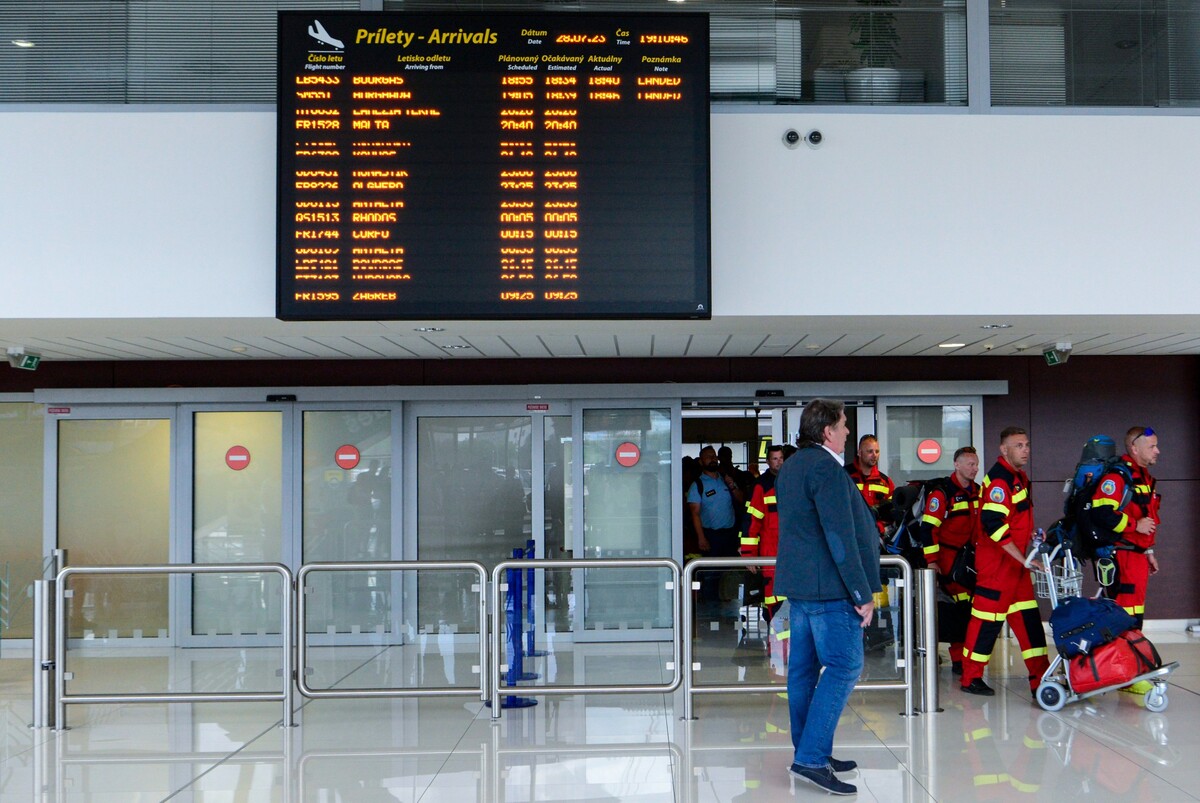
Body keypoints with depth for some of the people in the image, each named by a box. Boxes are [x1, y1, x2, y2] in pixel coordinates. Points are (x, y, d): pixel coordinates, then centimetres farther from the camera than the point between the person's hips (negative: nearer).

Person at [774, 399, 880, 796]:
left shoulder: (790, 467, 15)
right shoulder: (826, 468, -16)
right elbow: (841, 537, -20)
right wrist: (862, 594, -17)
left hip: (797, 584, 10)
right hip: (829, 587, -10)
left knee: (805, 667, 12)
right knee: (843, 667, -8)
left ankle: (808, 753, 20)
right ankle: (811, 758, -13)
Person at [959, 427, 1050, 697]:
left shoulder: (1019, 477, 15)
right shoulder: (999, 479, -17)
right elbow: (994, 524, -26)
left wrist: (1030, 535, 12)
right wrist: (1021, 558, -25)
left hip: (1016, 560, 10)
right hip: (996, 560, -10)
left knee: (1028, 617, 8)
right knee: (988, 616, -4)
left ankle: (1040, 678, 11)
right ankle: (971, 678, 6)